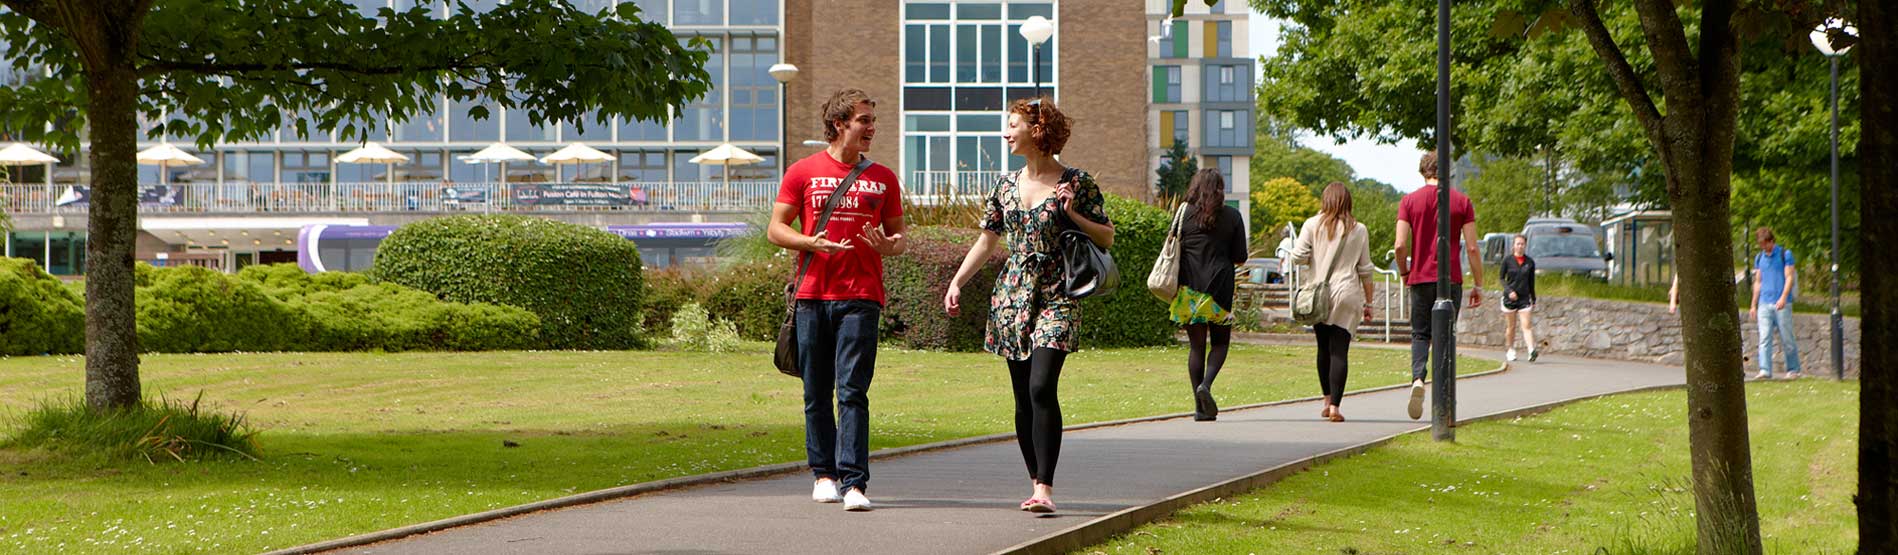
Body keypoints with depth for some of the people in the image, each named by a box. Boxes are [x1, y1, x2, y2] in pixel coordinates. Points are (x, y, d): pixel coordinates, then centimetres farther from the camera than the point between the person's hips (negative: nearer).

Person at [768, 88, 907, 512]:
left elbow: (899, 238, 15)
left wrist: (890, 246, -9)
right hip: (813, 295, 1)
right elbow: (776, 228, 6)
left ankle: (854, 482, -14)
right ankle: (824, 473, 17)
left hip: (860, 297, -1)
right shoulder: (803, 173, 7)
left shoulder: (882, 179, 11)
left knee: (853, 391, -10)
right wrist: (812, 243, -12)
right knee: (817, 392, 6)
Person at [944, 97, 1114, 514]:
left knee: (1042, 388, -19)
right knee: (1023, 397, 5)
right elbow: (987, 241, 18)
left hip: (1057, 298, -5)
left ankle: (1045, 488, -19)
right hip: (1012, 296, 5)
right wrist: (956, 282, 8)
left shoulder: (1077, 183, -2)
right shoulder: (1006, 186, 11)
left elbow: (1107, 238, 2)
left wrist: (1071, 215, -13)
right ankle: (1037, 484, 13)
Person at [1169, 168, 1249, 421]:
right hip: (1219, 286, -1)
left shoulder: (1184, 214, 1)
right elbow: (1239, 258, 2)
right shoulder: (1232, 216, 0)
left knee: (1196, 345, 7)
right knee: (1220, 341, 12)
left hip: (1189, 287, 1)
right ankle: (1206, 384, -15)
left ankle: (1200, 407, 4)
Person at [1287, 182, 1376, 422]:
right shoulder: (1359, 230, 4)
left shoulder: (1312, 225, 2)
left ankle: (1328, 400, 20)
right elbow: (1365, 270, 7)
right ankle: (1335, 405, -12)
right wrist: (1368, 303, 13)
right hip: (1347, 295, -1)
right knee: (1340, 350, -4)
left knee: (1324, 348, 15)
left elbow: (1297, 257, -3)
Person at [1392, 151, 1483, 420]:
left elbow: (1401, 245, -6)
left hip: (1420, 278, 0)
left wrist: (1404, 272, 12)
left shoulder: (1409, 201, 1)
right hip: (1451, 278, 0)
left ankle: (1418, 378, -19)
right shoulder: (1462, 201, 1)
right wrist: (1478, 285, 4)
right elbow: (1472, 248, -2)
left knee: (1420, 334, 8)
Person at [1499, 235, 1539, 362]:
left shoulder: (1530, 262, 5)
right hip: (1510, 298, -1)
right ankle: (1510, 350, 22)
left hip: (1524, 298, 1)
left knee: (1526, 325, -10)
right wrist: (1509, 291, -16)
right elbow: (1502, 278, 1)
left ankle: (1532, 351, -23)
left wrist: (1533, 300, 14)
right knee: (1511, 326, 8)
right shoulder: (1507, 260, -1)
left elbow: (1531, 282, 12)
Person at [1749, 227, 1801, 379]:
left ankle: (1793, 369, 13)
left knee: (1787, 339, 1)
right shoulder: (1759, 258, 15)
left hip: (1782, 304, -4)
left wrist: (1783, 298, -18)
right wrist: (1753, 305, 17)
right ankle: (1765, 371, -13)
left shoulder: (1785, 254, 1)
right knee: (1764, 338, -7)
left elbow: (1789, 278, -5)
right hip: (1764, 303, 4)